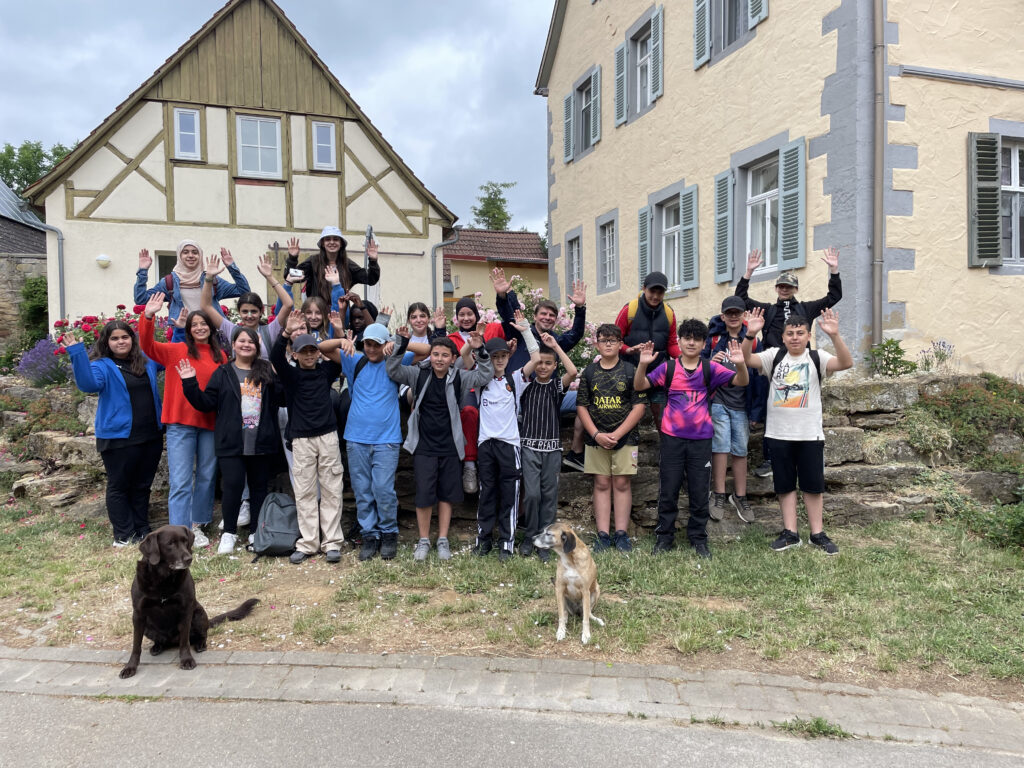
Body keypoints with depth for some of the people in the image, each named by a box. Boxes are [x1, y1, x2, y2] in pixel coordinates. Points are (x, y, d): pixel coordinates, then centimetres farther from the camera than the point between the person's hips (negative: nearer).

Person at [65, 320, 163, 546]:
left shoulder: (147, 360, 9)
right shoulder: (102, 366, -7)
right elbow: (88, 383, -27)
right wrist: (77, 353, -37)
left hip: (151, 435, 5)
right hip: (118, 437, -5)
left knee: (142, 485, 16)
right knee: (119, 486, 5)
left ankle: (142, 531, 27)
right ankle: (123, 536, 14)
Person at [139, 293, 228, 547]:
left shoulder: (220, 356, 9)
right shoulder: (176, 350, 5)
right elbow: (148, 345, -8)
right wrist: (148, 316, -21)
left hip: (211, 423, 3)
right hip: (180, 423, -3)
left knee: (206, 478, 12)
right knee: (180, 481, -5)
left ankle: (197, 525, 27)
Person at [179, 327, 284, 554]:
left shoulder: (267, 372, 8)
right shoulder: (223, 373, 6)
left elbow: (283, 399, 4)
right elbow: (206, 403, 2)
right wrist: (190, 383, -8)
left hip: (262, 443, 2)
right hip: (231, 443, -1)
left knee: (259, 488, 10)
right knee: (233, 486, -5)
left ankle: (257, 533, 23)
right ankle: (229, 533, 13)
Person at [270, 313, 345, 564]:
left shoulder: (326, 370, 8)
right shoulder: (290, 374, 3)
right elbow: (275, 358, -14)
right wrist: (287, 333, -30)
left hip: (328, 436, 1)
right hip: (301, 440, -1)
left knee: (331, 491, 1)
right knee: (304, 492, 3)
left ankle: (332, 543, 8)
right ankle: (307, 543, 11)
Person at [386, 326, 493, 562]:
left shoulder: (458, 378, -3)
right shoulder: (419, 374, -4)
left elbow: (485, 375, -8)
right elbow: (393, 370, -10)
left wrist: (480, 351, -22)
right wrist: (402, 343, -22)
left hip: (449, 446, 1)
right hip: (423, 446, -1)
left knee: (446, 494, 11)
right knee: (424, 494, 1)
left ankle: (442, 540, 23)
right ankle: (424, 540, 18)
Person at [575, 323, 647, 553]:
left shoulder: (630, 371, 0)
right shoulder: (589, 372, 7)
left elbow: (639, 406, -4)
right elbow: (581, 406, 5)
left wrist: (617, 434, -11)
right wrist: (596, 434, -8)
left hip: (625, 438, -2)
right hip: (596, 439, 2)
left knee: (622, 483, 2)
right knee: (601, 484, 5)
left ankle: (621, 534, 10)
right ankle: (603, 535, 9)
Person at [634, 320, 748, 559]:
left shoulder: (710, 369, 1)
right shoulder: (668, 368, 0)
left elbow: (741, 382, -8)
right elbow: (639, 385, -8)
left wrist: (740, 363, -28)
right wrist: (643, 364, -26)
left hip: (701, 438, 0)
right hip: (672, 437, 0)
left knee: (699, 491, 8)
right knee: (668, 490, 7)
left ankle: (698, 539, 22)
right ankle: (664, 537, 19)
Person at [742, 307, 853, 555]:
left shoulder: (816, 357, -1)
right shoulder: (774, 356, 2)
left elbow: (846, 363, -18)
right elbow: (747, 359, -11)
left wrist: (834, 335, -33)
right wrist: (751, 334, -28)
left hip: (810, 433, -1)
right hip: (778, 433, 1)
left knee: (813, 484, 8)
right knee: (785, 484, 9)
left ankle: (817, 533, 20)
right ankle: (790, 532, 19)